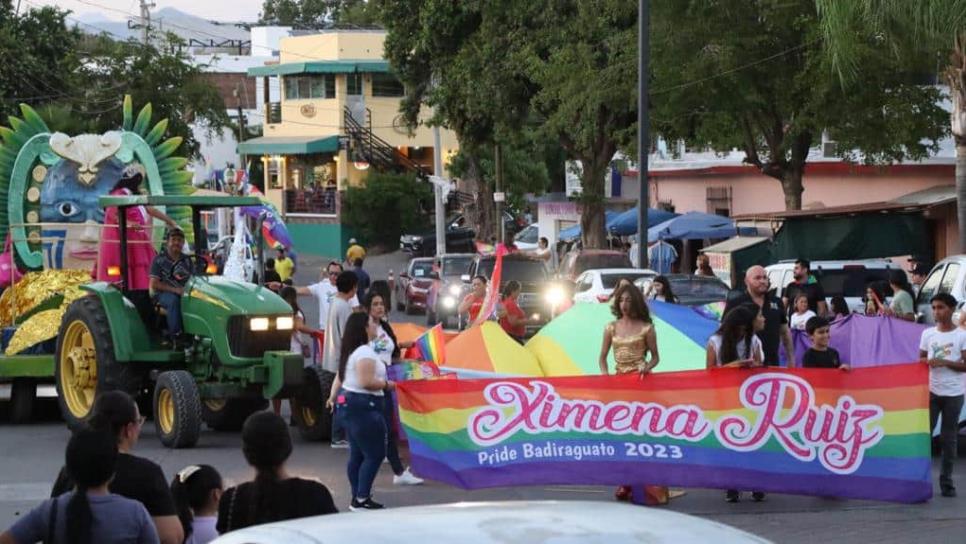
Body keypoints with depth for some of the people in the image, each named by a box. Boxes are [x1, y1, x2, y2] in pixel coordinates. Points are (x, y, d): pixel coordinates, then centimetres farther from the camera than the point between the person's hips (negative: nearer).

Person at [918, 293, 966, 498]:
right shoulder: (927, 334, 8)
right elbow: (921, 359, 16)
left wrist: (945, 362, -17)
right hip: (931, 391, 2)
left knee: (949, 438, 3)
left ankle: (946, 481, 8)